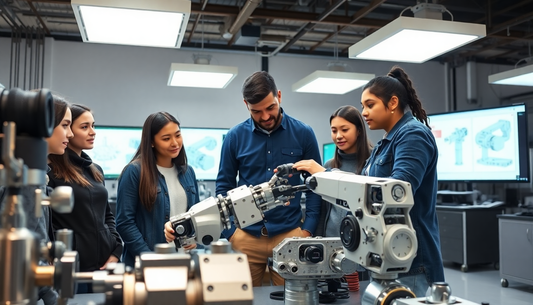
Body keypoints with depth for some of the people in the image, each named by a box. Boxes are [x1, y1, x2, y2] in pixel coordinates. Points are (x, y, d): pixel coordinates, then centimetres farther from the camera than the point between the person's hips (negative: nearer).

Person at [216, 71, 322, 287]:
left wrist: (307, 229, -4)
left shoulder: (303, 134, -1)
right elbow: (224, 187, 5)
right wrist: (229, 232, -2)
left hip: (290, 234, 0)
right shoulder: (235, 137, 0)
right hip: (245, 237, 1)